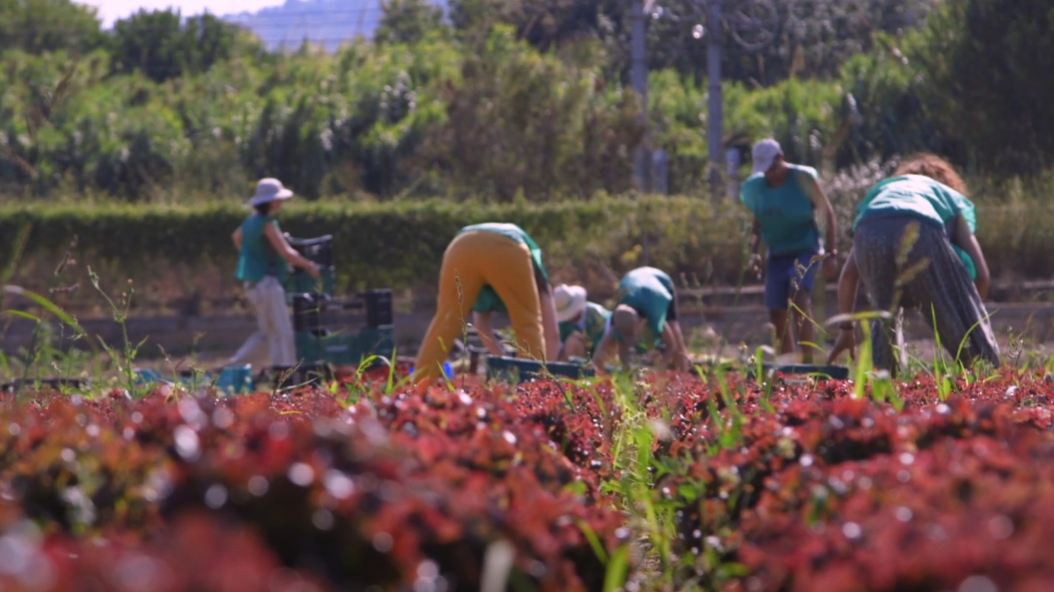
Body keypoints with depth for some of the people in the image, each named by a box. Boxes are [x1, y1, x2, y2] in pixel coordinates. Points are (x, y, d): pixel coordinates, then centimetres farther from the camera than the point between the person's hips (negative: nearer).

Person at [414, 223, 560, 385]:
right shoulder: (536, 274, 39)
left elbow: (481, 325, 49)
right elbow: (552, 332, 35)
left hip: (461, 247, 3)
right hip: (507, 250, -3)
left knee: (445, 322, 13)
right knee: (530, 325, 13)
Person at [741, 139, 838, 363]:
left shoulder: (803, 178, -9)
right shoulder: (757, 187, 4)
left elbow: (827, 214, -4)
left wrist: (830, 253, -8)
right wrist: (754, 253, 8)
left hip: (804, 250, -6)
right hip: (777, 255, 6)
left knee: (800, 297, -28)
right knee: (777, 316, 2)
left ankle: (807, 360, -37)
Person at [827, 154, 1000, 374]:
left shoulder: (878, 191, 44)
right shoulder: (954, 198, 39)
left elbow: (848, 274, 36)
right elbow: (980, 272, 23)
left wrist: (846, 328, 43)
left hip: (869, 232, 3)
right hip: (920, 231, -3)